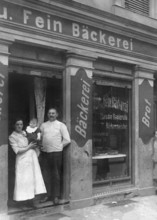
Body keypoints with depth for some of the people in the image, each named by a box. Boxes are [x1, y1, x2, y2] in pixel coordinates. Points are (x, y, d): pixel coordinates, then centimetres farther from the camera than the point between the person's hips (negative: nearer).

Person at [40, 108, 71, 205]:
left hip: (56, 153, -3)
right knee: (46, 175, 7)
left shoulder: (61, 125, 2)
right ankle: (48, 195, 19)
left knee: (56, 175, 2)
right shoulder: (43, 125, 12)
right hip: (45, 152, 3)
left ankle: (56, 196, 10)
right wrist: (41, 145, -1)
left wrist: (59, 146, -1)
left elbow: (67, 140, 0)